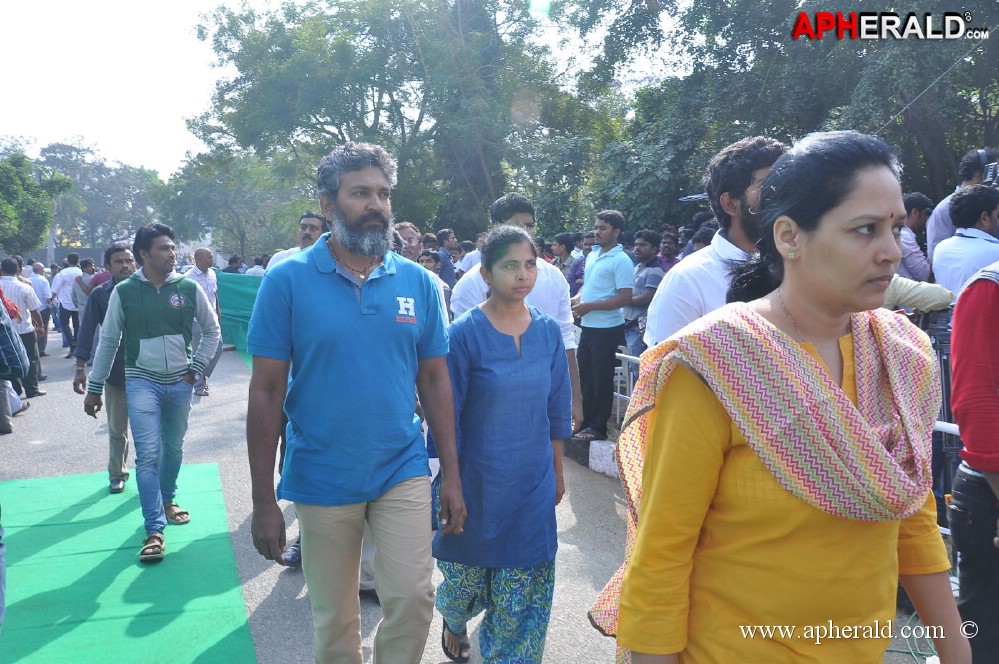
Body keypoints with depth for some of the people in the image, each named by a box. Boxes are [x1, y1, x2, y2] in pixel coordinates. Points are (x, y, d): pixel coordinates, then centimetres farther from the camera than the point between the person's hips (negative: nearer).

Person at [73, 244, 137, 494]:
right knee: (117, 428, 13)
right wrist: (80, 368, -10)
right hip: (115, 372, 1)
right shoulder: (100, 295, -3)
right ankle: (117, 473, 29)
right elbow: (87, 332, -4)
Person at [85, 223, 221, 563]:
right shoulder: (124, 292, -5)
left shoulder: (189, 288, -4)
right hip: (142, 382, -2)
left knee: (173, 448, 16)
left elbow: (211, 331, 8)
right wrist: (94, 388, 5)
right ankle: (154, 530, -2)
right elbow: (108, 341, 3)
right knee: (148, 455, -8)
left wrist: (195, 369, 2)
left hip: (179, 383, 2)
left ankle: (167, 499, 40)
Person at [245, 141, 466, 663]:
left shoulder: (417, 282, -1)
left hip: (402, 472, 1)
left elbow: (435, 380, 5)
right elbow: (266, 391, -6)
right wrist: (263, 501, -6)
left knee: (413, 598, -4)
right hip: (321, 479, -1)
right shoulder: (288, 280, -8)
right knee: (334, 621, 13)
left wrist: (452, 476, 3)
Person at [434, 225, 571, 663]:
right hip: (477, 479, -2)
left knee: (524, 588, 8)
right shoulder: (464, 334, -14)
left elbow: (557, 409, 7)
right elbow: (445, 415, -10)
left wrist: (557, 472, 11)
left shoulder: (548, 331, -2)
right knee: (468, 572, 18)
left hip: (533, 482, 3)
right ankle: (454, 622, 52)